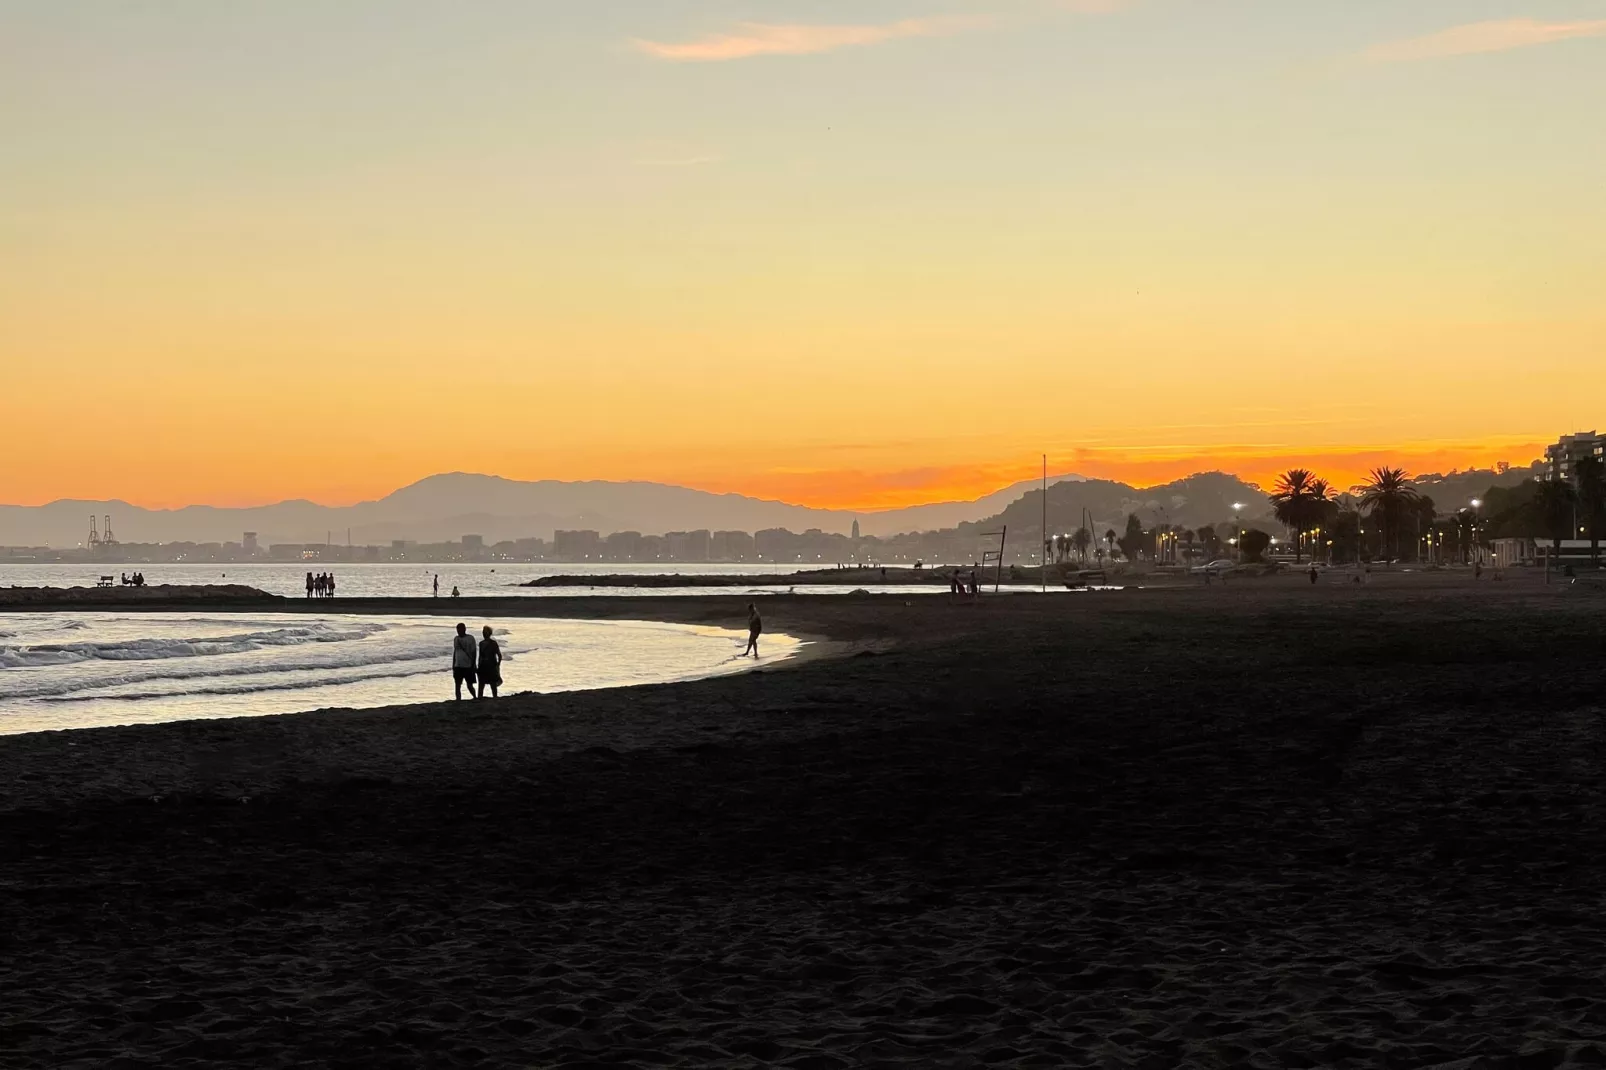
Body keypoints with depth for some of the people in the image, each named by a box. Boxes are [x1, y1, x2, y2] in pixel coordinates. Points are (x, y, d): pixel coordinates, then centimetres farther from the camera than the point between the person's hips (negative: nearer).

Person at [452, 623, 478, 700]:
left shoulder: (470, 638, -5)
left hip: (468, 666, -4)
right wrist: (453, 666, 14)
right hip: (458, 666, 4)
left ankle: (475, 697, 25)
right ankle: (458, 700, 3)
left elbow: (474, 652, -5)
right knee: (457, 685, -1)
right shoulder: (456, 639, 10)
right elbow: (455, 652, 16)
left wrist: (473, 665, -10)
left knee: (469, 685, 2)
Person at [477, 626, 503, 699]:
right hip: (483, 666, 5)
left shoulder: (494, 643, -5)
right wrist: (479, 667, 15)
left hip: (492, 667, -5)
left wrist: (498, 666, -11)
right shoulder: (481, 643, 9)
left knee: (493, 685, 0)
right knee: (481, 686, 3)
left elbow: (499, 655, -4)